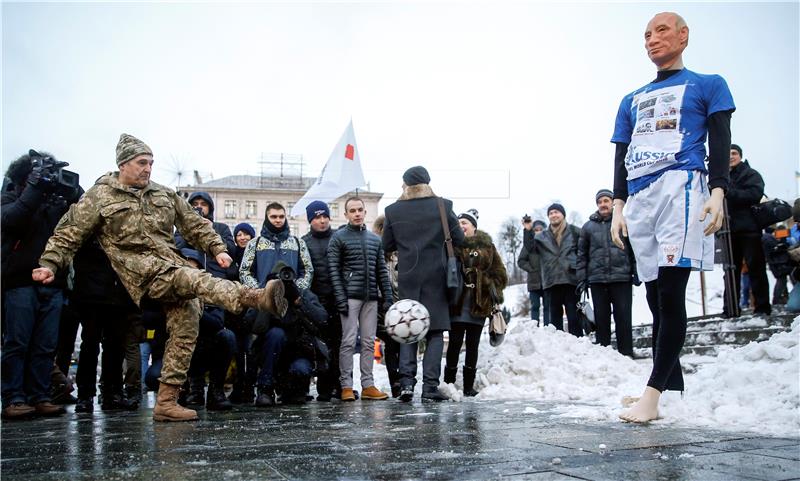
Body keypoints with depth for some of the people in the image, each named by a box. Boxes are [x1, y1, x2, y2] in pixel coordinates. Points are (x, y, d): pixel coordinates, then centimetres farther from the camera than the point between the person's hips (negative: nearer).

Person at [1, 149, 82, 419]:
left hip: (53, 284, 3)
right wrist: (35, 187, -17)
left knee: (46, 346, 2)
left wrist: (72, 190, -10)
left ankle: (40, 397, 7)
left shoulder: (57, 200, 14)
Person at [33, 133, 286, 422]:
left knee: (185, 329, -7)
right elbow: (69, 234, 8)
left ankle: (166, 402, -3)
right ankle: (254, 298, -56)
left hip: (174, 267, 6)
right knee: (195, 279, -33)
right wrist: (49, 264, -5)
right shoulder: (99, 197, 9)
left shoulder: (165, 195, 21)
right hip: (142, 270, -6)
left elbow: (195, 225, 22)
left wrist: (217, 248, 9)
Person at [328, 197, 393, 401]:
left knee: (369, 342, 5)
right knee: (349, 341, -5)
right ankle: (346, 385, 0)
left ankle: (368, 385, 9)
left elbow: (382, 271, 16)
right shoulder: (339, 238, 2)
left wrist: (387, 297, 7)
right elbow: (334, 270, -5)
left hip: (371, 297, 5)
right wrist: (340, 298, -13)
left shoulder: (375, 239, 17)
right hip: (350, 297, -5)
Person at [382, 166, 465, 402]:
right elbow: (459, 240, 1)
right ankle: (430, 386, -1)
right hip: (435, 277, -1)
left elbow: (387, 245, 6)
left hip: (407, 277, 1)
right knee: (435, 332, 4)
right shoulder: (442, 206, -3)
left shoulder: (393, 211, 0)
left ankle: (407, 381, -1)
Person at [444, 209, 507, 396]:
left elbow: (500, 273, 10)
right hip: (457, 303, -1)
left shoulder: (487, 246, 7)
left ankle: (469, 386, 15)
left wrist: (493, 290, -1)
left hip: (480, 303, 1)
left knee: (472, 344, 8)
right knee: (455, 342, -2)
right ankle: (449, 383, 6)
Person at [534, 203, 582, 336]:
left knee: (573, 316, -1)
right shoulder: (542, 236, 13)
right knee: (555, 316, 8)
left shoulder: (574, 231, 4)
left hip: (571, 279, -3)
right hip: (551, 281, 3)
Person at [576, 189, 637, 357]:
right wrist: (581, 279, 4)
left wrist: (636, 273, -6)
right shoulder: (588, 226, 12)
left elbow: (634, 250, 3)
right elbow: (582, 255, 11)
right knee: (601, 320, 5)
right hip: (597, 280, 2)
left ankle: (626, 354, 4)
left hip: (621, 279, -2)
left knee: (623, 318, -1)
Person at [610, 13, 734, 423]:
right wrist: (617, 208, 11)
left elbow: (720, 144, 4)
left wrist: (717, 193, -11)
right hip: (639, 198, 5)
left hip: (682, 187, -5)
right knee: (657, 301, 1)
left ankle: (652, 394, -19)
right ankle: (674, 393, 5)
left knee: (670, 294, -17)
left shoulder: (707, 85, 15)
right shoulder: (631, 102, 27)